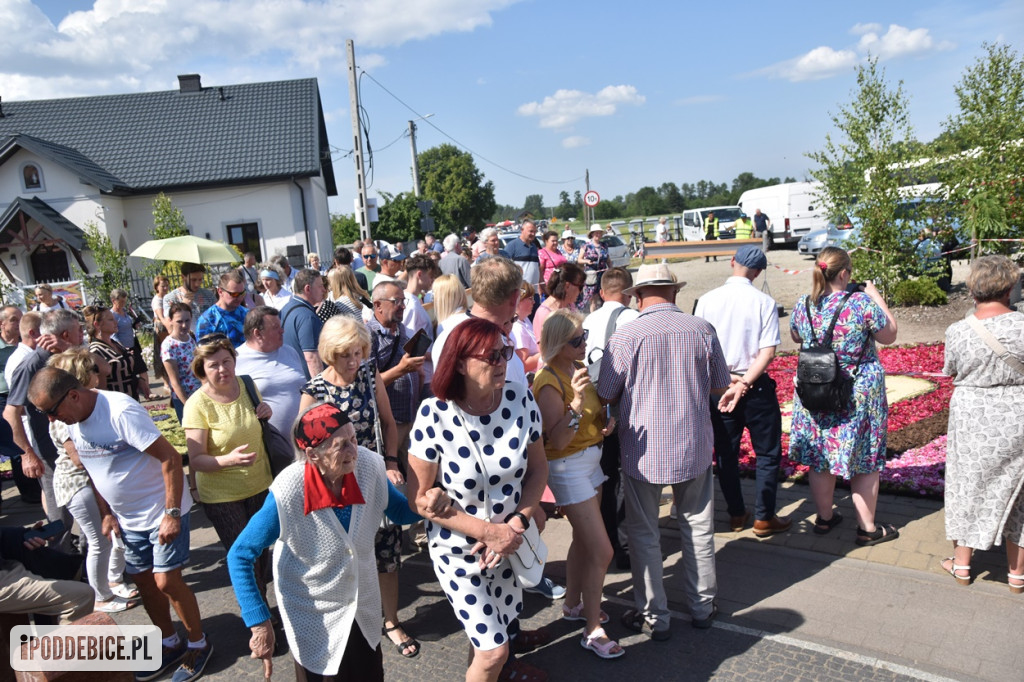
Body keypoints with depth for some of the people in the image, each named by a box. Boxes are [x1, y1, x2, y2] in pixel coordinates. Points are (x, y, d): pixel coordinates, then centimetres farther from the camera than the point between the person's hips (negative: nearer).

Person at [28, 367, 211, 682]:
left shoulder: (121, 411, -26)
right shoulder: (73, 422, -1)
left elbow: (170, 458, -26)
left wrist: (172, 513, -26)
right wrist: (107, 512, 9)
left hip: (162, 512, -8)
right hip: (128, 519, 8)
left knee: (166, 582, -6)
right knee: (144, 582, 14)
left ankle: (199, 644, 15)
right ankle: (171, 644, 33)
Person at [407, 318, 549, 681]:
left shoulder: (520, 397, -11)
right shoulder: (435, 414, -21)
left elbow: (538, 467, 0)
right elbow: (421, 498, -15)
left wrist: (517, 523, -14)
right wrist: (487, 531, -18)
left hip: (511, 544, 4)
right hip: (459, 550, -3)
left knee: (501, 630, 21)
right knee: (493, 651, 3)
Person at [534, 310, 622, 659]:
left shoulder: (579, 368, 3)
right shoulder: (549, 383, -21)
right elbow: (557, 440, -26)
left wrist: (605, 421, -2)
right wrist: (576, 402, -36)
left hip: (591, 460, 9)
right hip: (568, 468, -9)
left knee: (583, 538, 21)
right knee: (602, 551, -6)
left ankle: (573, 604, 41)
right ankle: (592, 629, 9)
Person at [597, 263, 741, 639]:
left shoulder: (626, 336, -15)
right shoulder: (702, 330, -6)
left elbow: (605, 395, -8)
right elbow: (720, 387, 5)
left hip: (644, 449, -3)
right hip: (695, 446, 3)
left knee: (644, 534, 12)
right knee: (698, 526, 19)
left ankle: (654, 616, 22)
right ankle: (702, 605, 33)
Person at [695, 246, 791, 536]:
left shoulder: (707, 301, -5)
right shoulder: (764, 302, -10)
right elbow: (768, 352, -16)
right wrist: (745, 382, -15)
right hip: (756, 388, -2)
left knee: (726, 453, 15)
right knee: (767, 453, 13)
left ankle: (736, 515, 25)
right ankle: (764, 518, 18)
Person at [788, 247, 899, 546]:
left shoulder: (802, 305, -6)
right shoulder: (862, 302, -18)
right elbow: (889, 335, -4)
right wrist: (877, 297, 5)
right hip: (859, 395, -4)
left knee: (820, 458, 16)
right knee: (865, 462, 10)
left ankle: (824, 518, 30)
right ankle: (867, 528, 19)